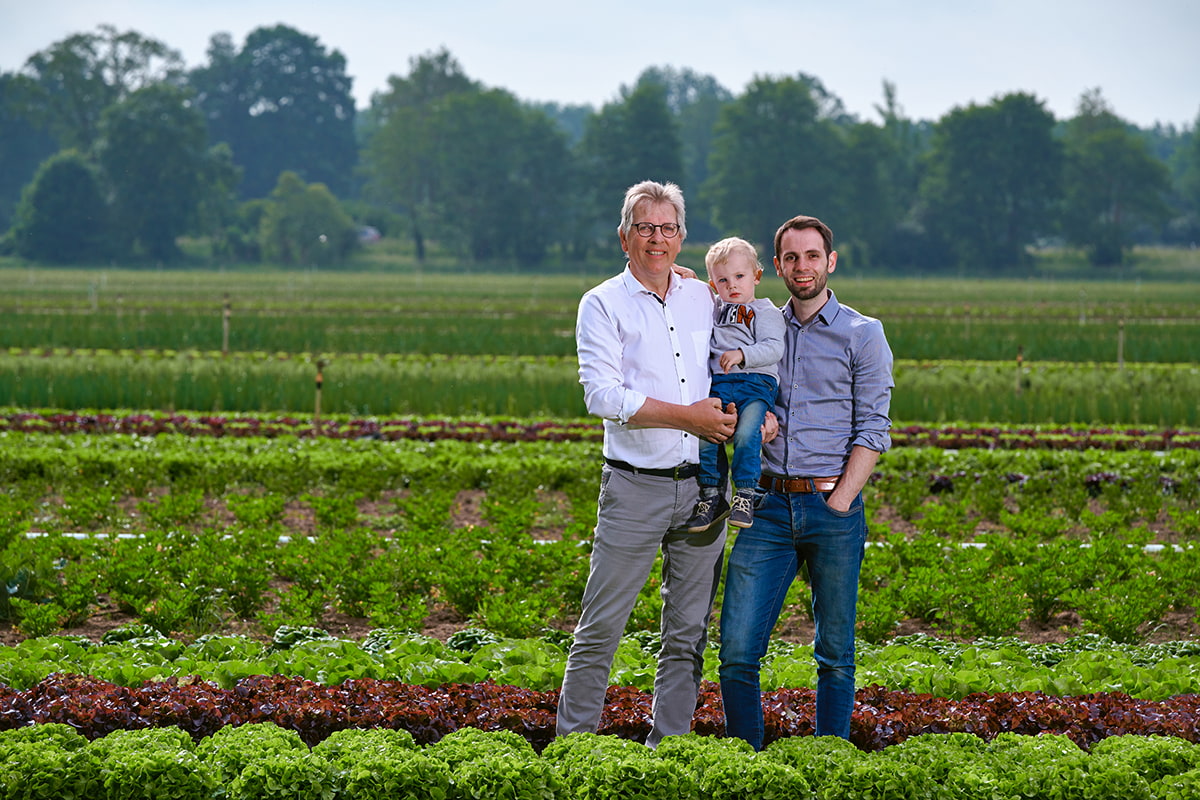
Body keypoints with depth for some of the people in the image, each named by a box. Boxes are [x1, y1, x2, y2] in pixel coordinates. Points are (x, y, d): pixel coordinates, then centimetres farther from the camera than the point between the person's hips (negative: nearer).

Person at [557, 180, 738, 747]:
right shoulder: (603, 305, 0)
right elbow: (602, 394, -13)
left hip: (702, 485, 4)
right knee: (601, 627, -2)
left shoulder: (705, 300, 12)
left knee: (688, 634, 6)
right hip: (634, 487, -4)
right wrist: (687, 416, -15)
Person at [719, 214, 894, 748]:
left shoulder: (862, 334, 3)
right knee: (738, 649, -5)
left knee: (835, 654, 3)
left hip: (832, 505, -3)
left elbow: (872, 431, -2)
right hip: (769, 505, 3)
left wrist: (839, 503, -10)